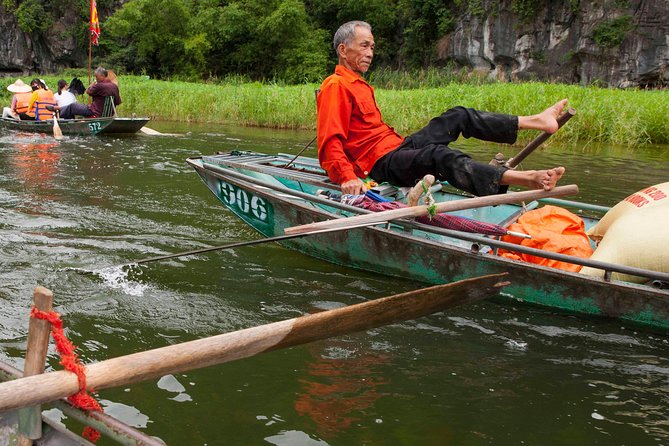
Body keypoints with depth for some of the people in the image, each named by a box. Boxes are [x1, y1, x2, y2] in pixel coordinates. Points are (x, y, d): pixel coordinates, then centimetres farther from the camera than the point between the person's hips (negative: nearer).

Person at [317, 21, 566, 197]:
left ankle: (535, 121, 5)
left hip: (398, 146, 11)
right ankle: (526, 180, -51)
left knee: (458, 117, 9)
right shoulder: (336, 86, -10)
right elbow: (330, 143, -22)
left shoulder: (359, 85, 22)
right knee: (439, 155, -34)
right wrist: (347, 178, -36)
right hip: (382, 163, -11)